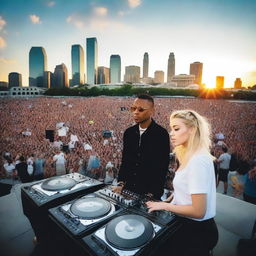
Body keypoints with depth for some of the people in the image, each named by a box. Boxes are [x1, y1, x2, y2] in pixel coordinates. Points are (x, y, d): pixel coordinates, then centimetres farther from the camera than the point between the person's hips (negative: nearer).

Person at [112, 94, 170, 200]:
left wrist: (152, 194, -14)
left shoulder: (161, 134, -14)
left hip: (151, 193, -4)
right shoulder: (129, 132, 1)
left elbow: (162, 167, -13)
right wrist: (121, 184, 0)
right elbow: (125, 161, 7)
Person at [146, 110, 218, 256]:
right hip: (189, 225, 8)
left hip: (196, 230, -8)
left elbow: (198, 211, -25)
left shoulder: (198, 160, -26)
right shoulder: (192, 156, 4)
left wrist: (165, 205, -16)